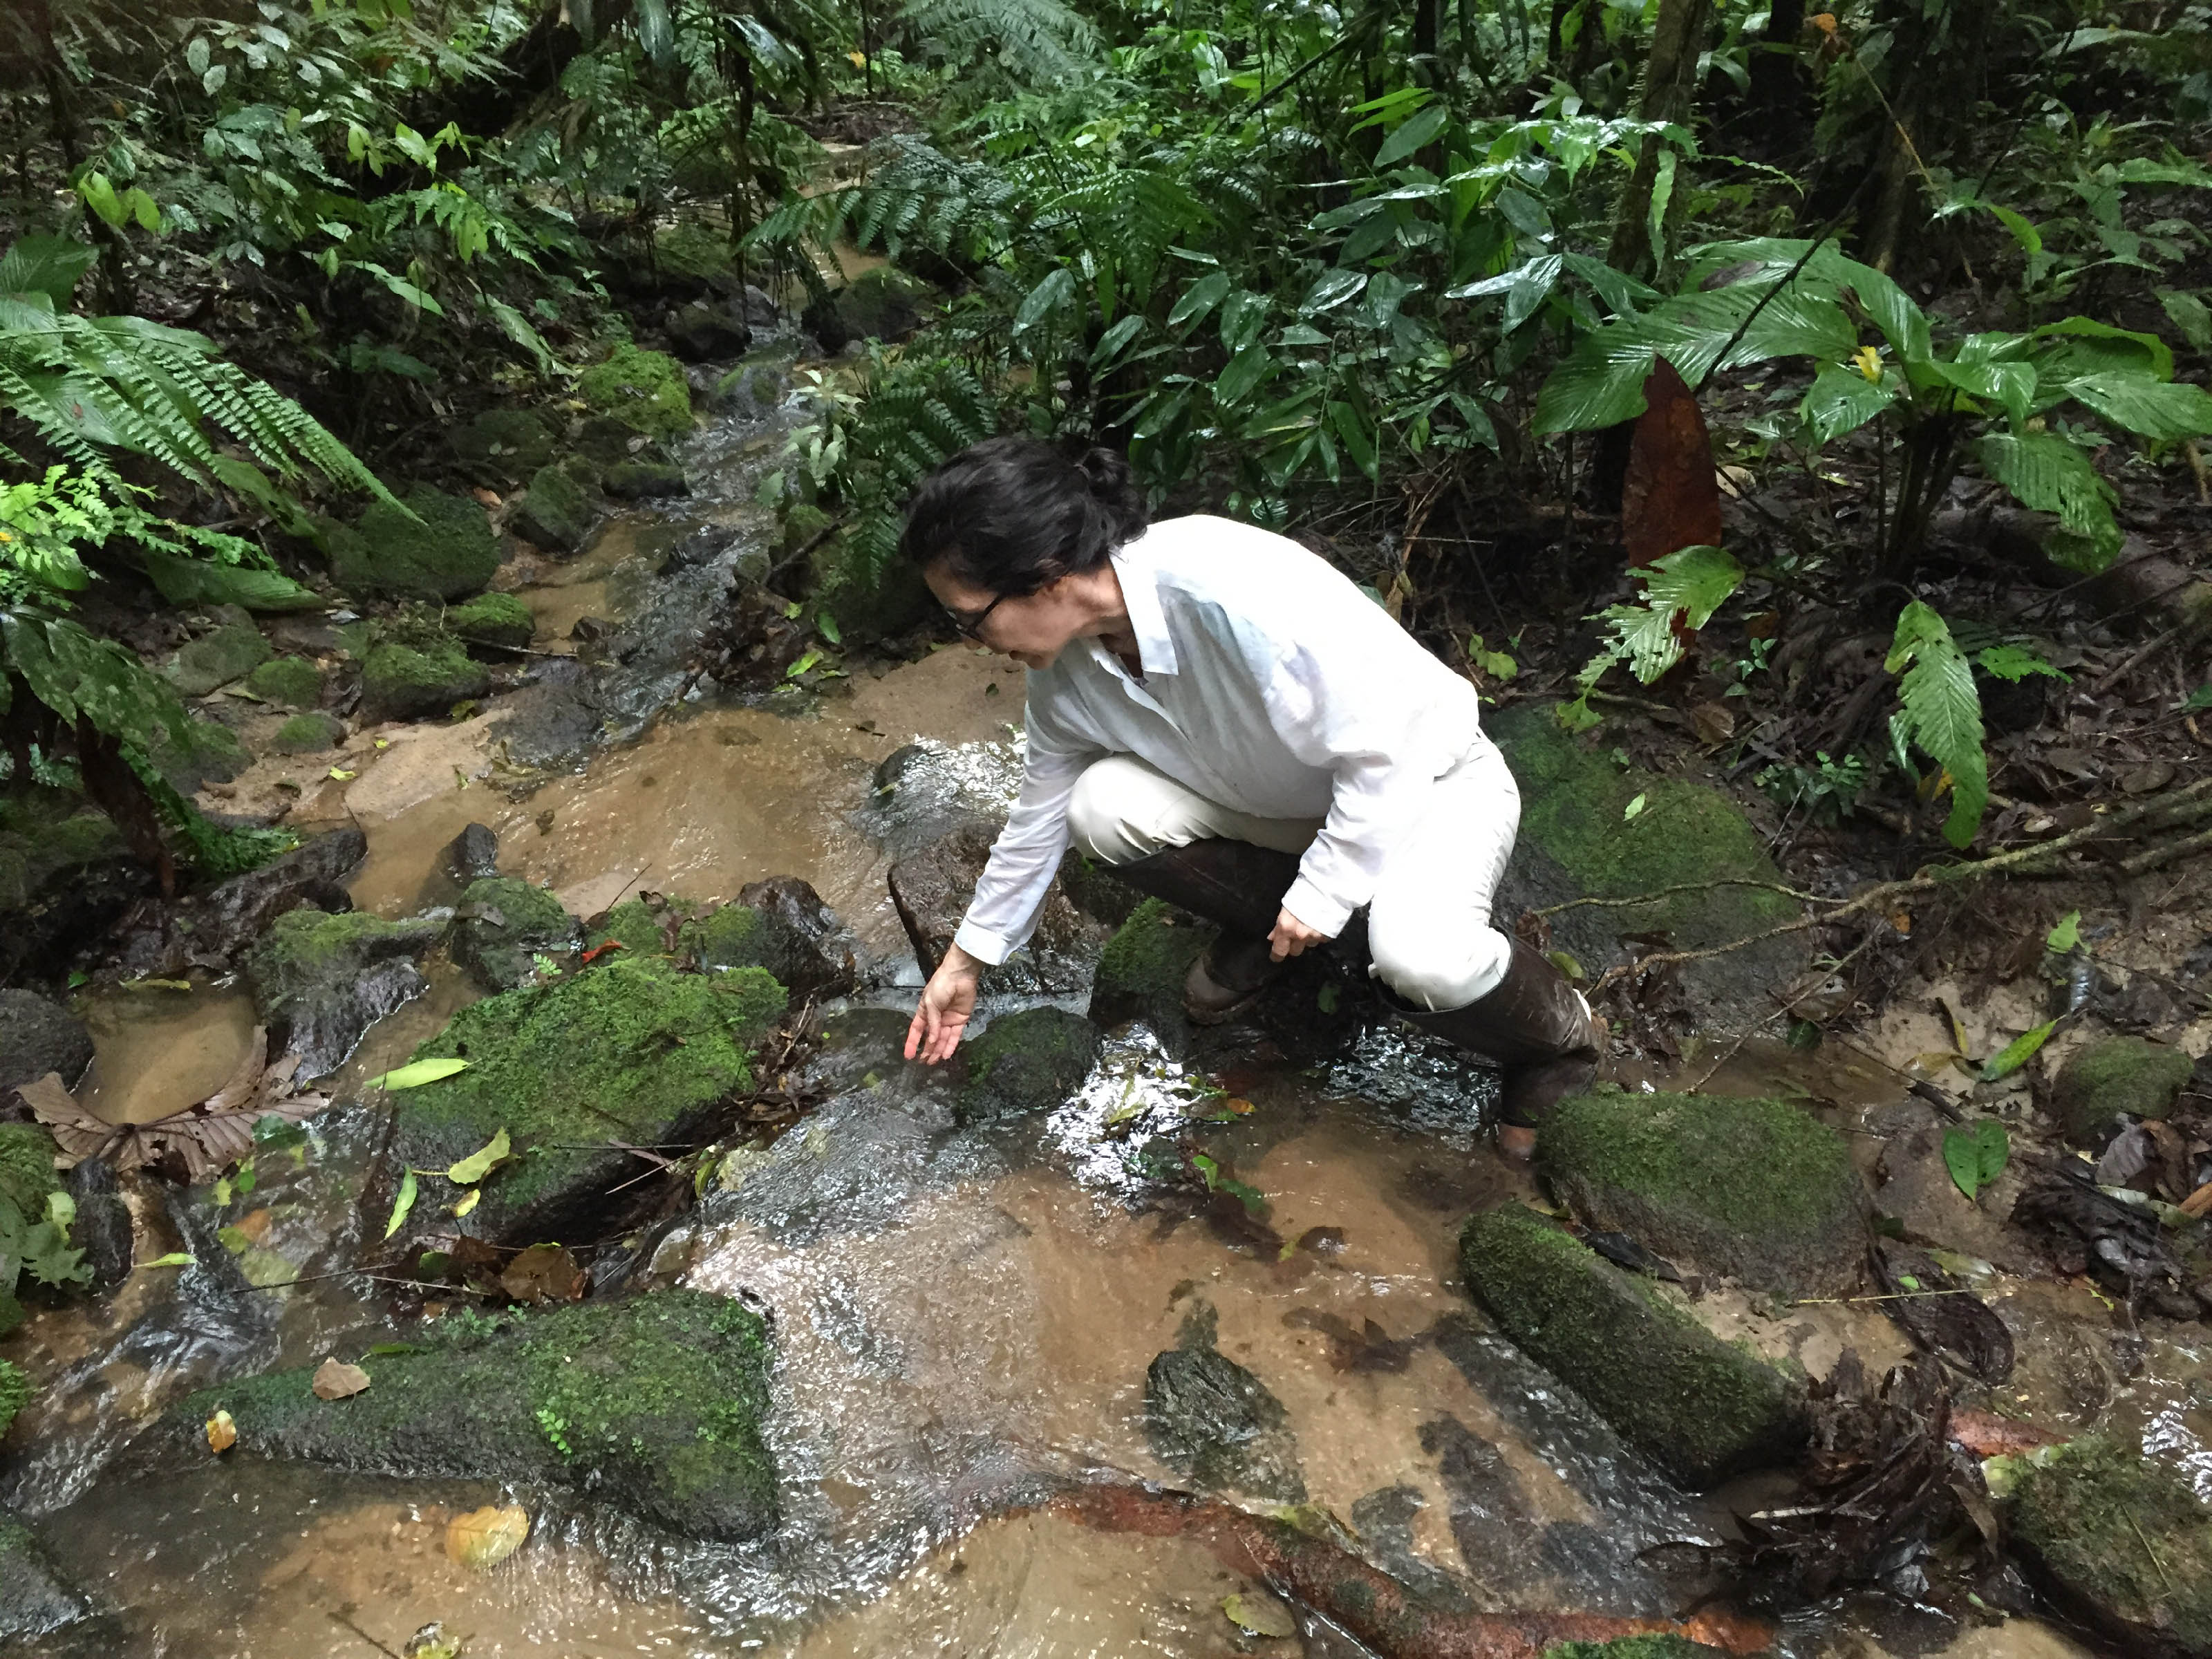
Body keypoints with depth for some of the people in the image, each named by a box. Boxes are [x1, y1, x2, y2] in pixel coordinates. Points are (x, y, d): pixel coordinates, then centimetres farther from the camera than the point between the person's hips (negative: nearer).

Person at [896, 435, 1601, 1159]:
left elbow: (1383, 743, -30)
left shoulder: (1232, 588, -37)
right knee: (1103, 808, -18)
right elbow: (1037, 818, 3)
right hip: (1289, 800, 6)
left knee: (1421, 957, -35)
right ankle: (1266, 923, 10)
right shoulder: (1064, 667, -12)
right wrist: (967, 959, 11)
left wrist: (1323, 887, -22)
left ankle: (1558, 1037, 1)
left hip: (1428, 778, -6)